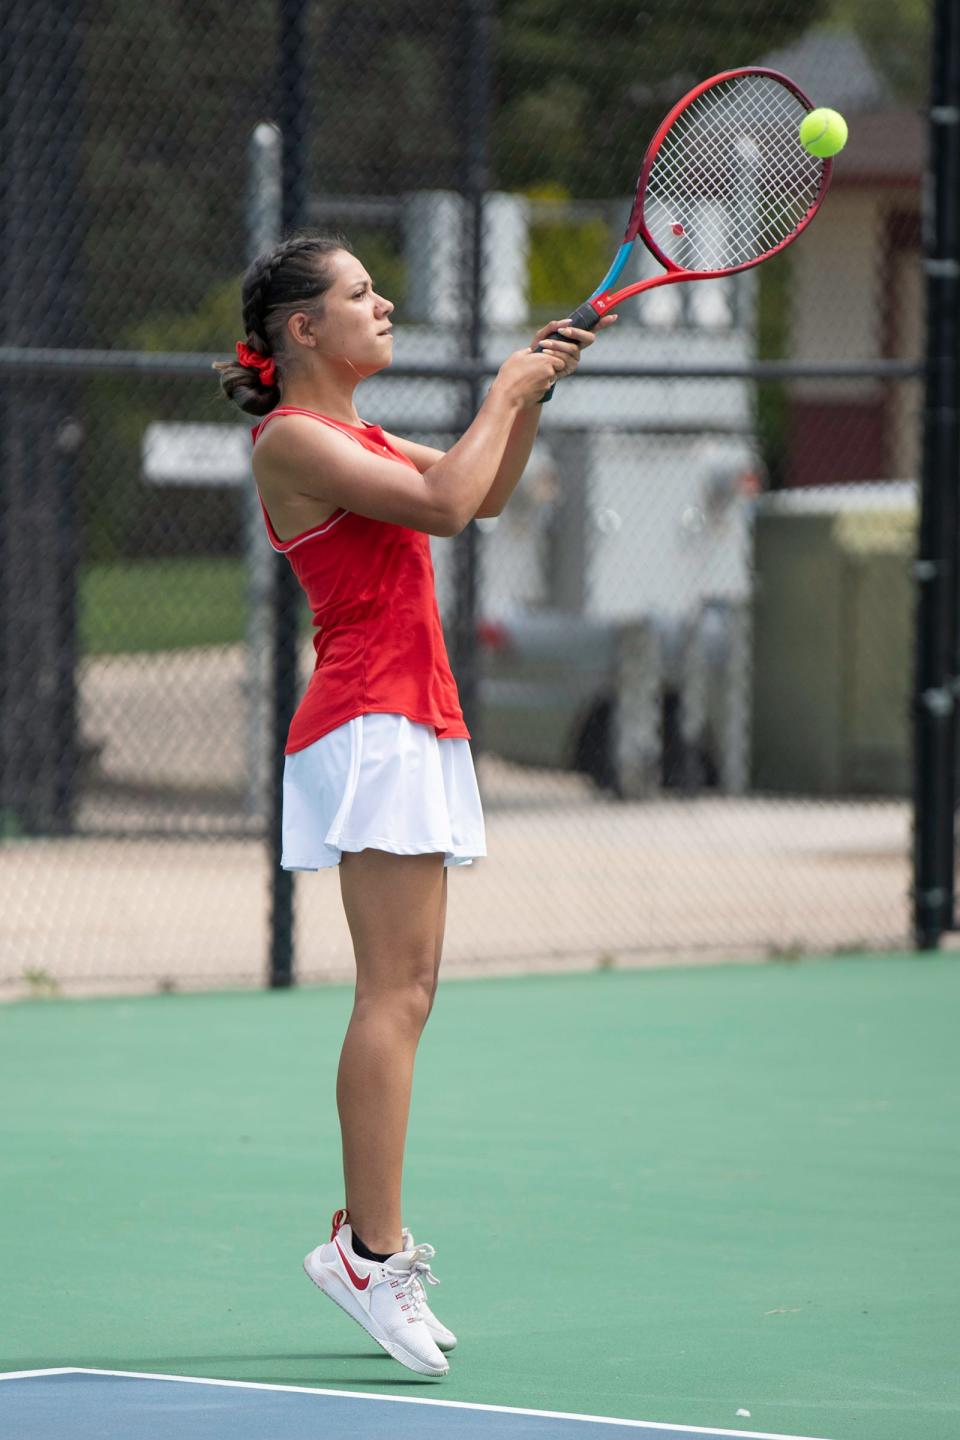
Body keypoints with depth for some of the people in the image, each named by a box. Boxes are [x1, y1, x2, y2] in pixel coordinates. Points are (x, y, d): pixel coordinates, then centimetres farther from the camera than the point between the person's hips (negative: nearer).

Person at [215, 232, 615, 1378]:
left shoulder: (356, 436, 19)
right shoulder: (292, 440, -9)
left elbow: (485, 493, 27)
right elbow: (443, 506, -19)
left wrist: (534, 391, 14)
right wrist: (505, 391, -7)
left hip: (418, 727, 10)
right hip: (367, 726, -10)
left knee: (402, 994, 8)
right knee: (397, 991, -15)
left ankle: (364, 1240, 9)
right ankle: (375, 1249, -17)